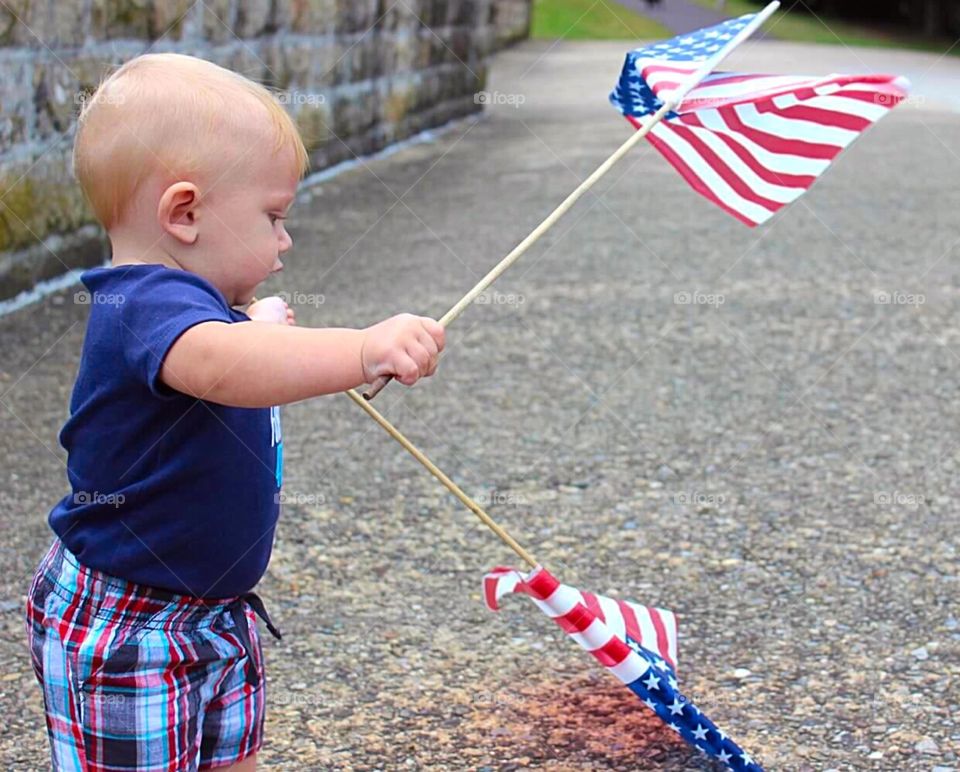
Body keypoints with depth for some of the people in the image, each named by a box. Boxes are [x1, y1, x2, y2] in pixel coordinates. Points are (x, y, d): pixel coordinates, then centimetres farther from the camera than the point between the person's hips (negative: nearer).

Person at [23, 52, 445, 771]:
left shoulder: (181, 304, 7)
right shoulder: (149, 306, -27)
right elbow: (218, 368, -52)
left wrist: (257, 327, 24)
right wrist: (364, 349, -62)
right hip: (124, 633, -10)